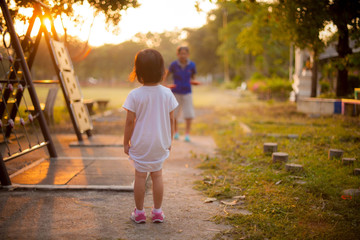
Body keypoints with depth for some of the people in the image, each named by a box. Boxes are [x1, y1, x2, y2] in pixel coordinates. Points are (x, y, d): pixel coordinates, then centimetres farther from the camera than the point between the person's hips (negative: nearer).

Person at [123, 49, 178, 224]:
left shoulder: (135, 95, -15)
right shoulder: (167, 93, -7)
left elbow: (130, 122, -11)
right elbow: (171, 120, 0)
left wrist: (126, 143, 1)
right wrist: (169, 140, 12)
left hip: (140, 143, -2)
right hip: (160, 143, 3)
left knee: (140, 175, 9)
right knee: (157, 175, 15)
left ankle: (139, 212, 19)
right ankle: (157, 212, 21)